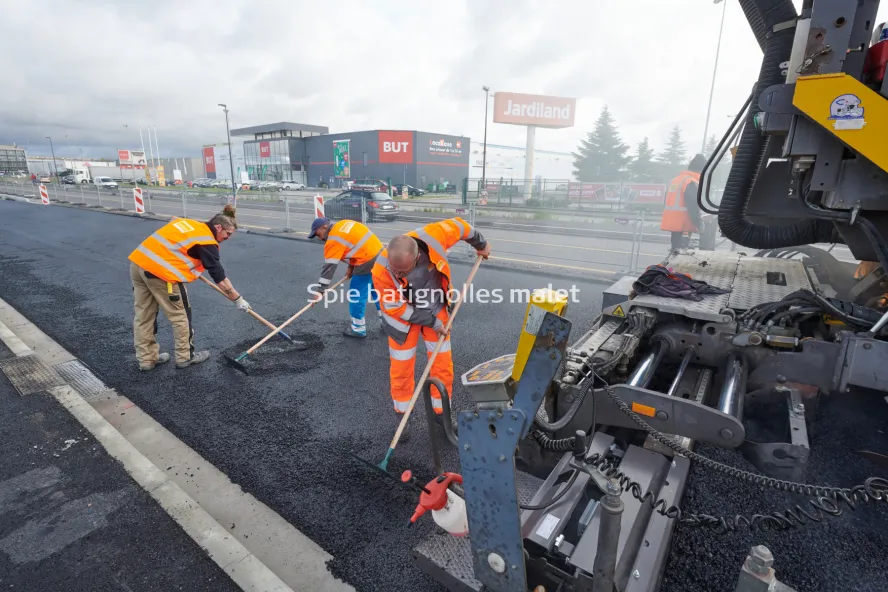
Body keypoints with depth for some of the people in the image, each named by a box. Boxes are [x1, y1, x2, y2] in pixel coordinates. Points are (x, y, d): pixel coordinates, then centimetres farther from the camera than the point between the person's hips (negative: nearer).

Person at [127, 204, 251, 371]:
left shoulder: (187, 223, 17)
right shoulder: (207, 242, -6)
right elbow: (219, 277, -4)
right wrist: (238, 299, 4)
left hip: (137, 262, 9)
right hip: (159, 270, -9)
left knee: (144, 315, 16)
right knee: (180, 315, 8)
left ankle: (146, 358, 28)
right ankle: (185, 357, 20)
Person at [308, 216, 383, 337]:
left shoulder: (333, 241, -11)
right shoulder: (343, 225, 13)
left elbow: (329, 266, -12)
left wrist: (321, 289, -7)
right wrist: (351, 267, 17)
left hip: (368, 261, -9)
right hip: (378, 253, 9)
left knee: (356, 294, 3)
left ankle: (358, 329, 14)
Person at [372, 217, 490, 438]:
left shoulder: (432, 237, -33)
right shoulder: (381, 270, -33)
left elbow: (458, 226, -11)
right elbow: (395, 308, -20)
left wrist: (480, 244, 5)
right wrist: (432, 322, -16)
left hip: (436, 309, 2)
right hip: (403, 317, -2)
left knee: (443, 365, 9)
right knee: (401, 368, 7)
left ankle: (441, 413, 30)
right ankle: (402, 415, 31)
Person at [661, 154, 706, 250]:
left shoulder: (675, 180, 16)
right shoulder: (692, 183, -12)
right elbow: (693, 207, -18)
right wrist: (699, 224, -11)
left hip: (671, 222, 9)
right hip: (682, 225, -9)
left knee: (676, 249, 15)